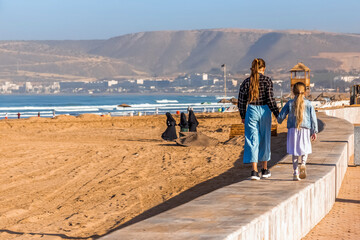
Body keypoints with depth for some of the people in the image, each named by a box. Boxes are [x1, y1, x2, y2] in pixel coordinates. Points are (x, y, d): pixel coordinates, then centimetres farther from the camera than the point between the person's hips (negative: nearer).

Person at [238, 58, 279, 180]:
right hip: (264, 111, -1)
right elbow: (270, 99, -9)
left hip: (251, 112, 1)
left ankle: (254, 171, -9)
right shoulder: (267, 80, -6)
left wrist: (243, 116, 16)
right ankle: (265, 170, 22)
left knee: (252, 140, 1)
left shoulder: (246, 82, 0)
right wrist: (277, 114, 1)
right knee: (265, 140, 12)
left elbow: (241, 101, 3)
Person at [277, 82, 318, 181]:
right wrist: (314, 131, 9)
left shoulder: (290, 103, 1)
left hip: (293, 130, 0)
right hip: (305, 130, 0)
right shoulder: (308, 104, 0)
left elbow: (281, 116, 2)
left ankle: (296, 173, 4)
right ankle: (303, 163, -15)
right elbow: (313, 118, 2)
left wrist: (279, 121, 26)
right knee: (305, 149, 14)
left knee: (295, 152, 8)